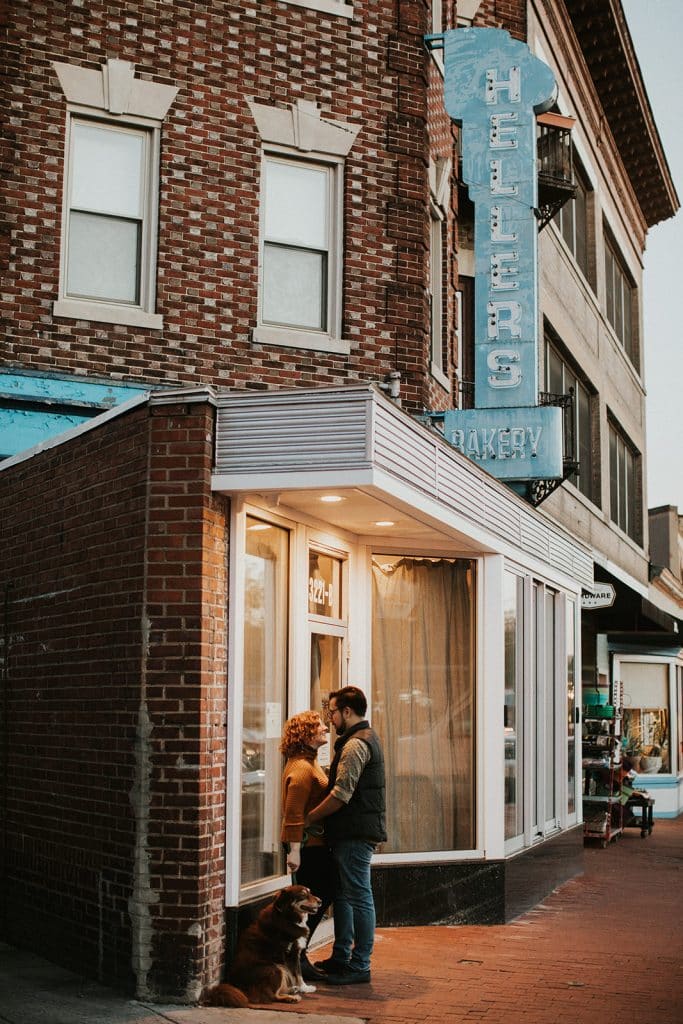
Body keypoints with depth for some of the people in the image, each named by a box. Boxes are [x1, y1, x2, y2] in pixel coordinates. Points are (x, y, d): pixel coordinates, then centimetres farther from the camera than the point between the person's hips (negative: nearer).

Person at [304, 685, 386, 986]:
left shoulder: (355, 745, -16)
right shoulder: (367, 738, 18)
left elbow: (341, 794, -21)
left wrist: (309, 818, -11)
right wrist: (319, 817, 17)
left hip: (355, 832, -11)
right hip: (355, 830, 11)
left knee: (358, 896, -4)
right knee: (343, 893, 16)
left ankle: (360, 966, 1)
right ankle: (341, 958, 24)